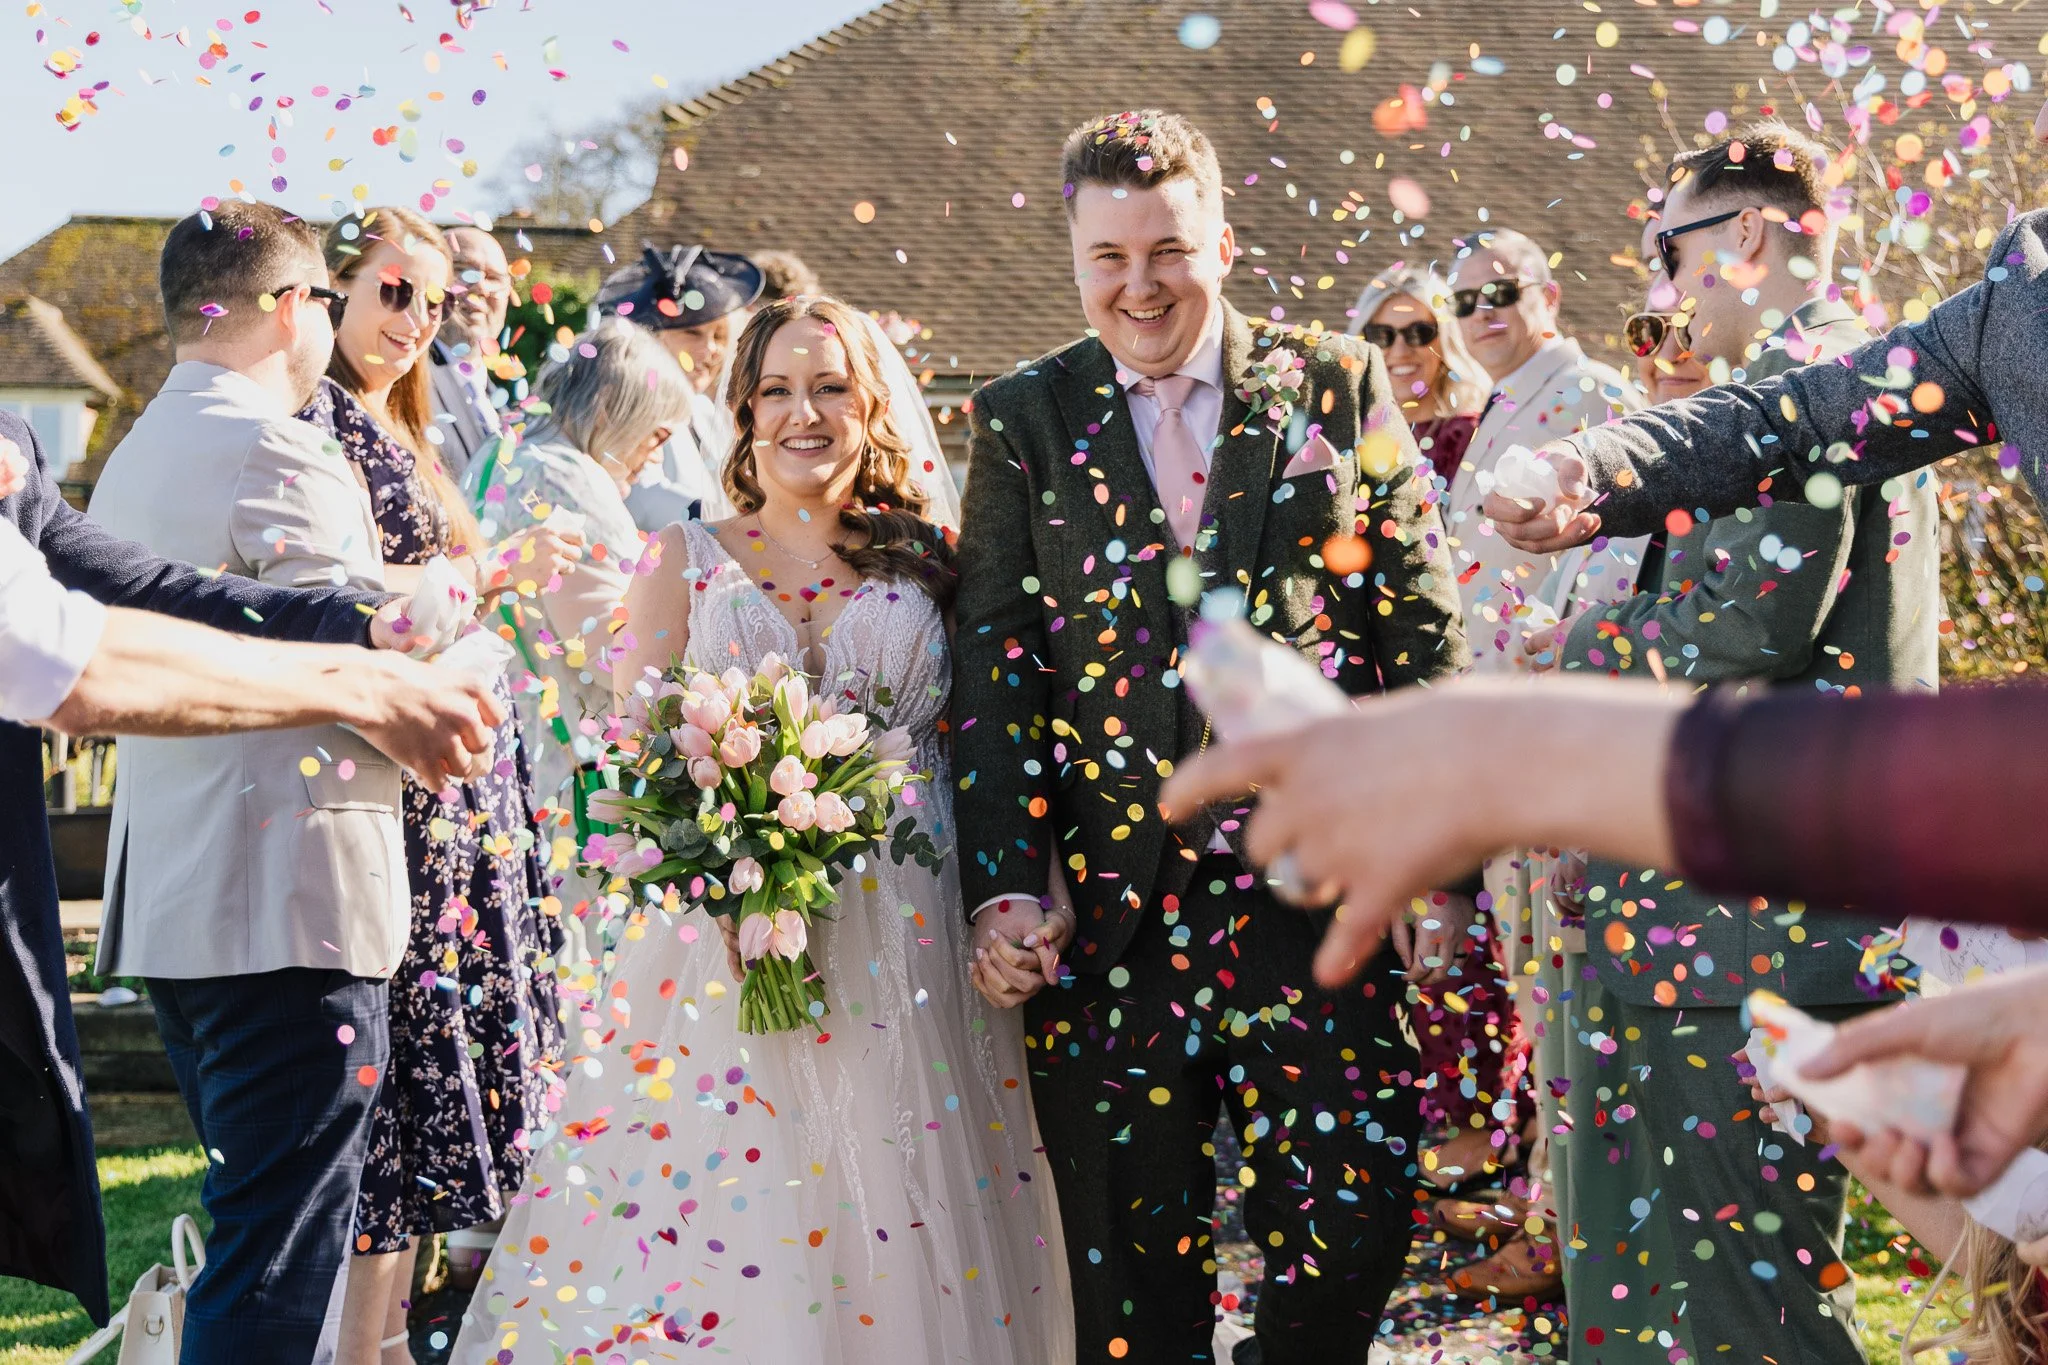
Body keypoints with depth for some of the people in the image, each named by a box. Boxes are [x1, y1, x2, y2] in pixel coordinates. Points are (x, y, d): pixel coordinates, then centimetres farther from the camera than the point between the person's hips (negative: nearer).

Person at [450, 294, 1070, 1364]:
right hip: (723, 936, 0)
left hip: (904, 947, 0)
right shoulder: (686, 559, 10)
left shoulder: (927, 564, 11)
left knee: (897, 1218, -1)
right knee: (711, 1226, -4)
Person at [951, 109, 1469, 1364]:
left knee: (1358, 1219, -1)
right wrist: (1006, 888, -6)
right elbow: (993, 669, 4)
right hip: (1110, 916, 1)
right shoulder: (1021, 422, 7)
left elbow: (1425, 636, 5)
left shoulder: (1341, 386, 5)